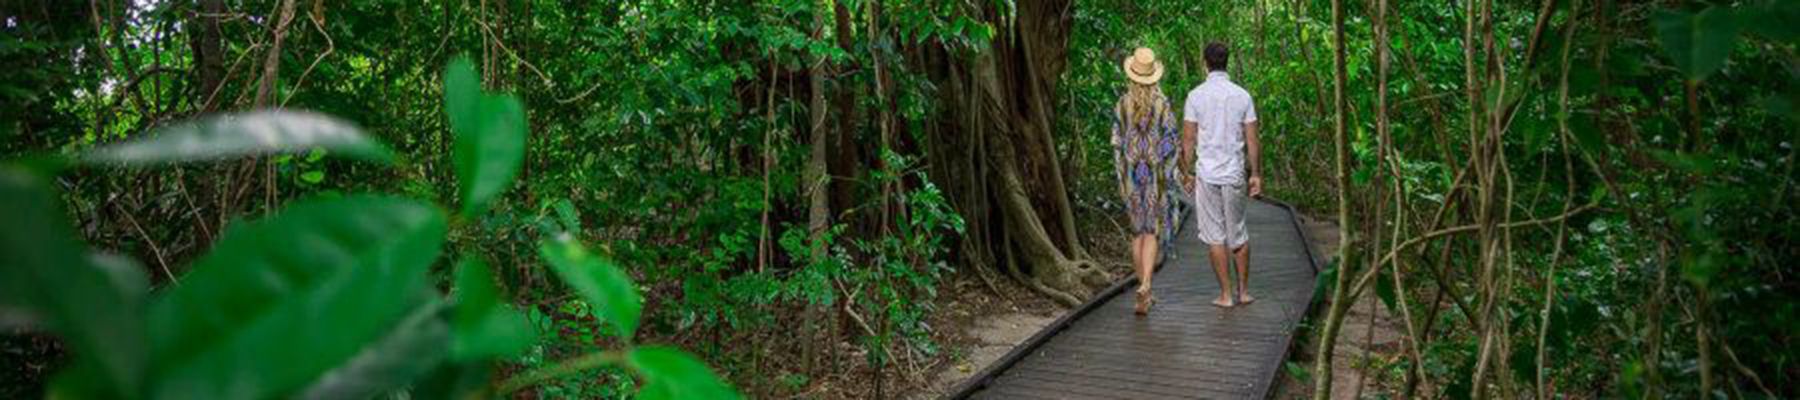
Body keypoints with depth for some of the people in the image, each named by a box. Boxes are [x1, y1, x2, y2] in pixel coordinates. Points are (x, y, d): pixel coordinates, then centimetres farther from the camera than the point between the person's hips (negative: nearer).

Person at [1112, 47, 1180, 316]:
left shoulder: (1122, 104, -2)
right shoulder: (1162, 104, -6)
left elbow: (1117, 142, 0)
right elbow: (1170, 142, -6)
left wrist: (1120, 178, 6)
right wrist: (1169, 175, 1)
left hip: (1131, 173, 2)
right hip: (1155, 174, -2)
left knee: (1137, 233, 13)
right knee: (1151, 233, -2)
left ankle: (1144, 292, 17)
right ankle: (1145, 286, -22)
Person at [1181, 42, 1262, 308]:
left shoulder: (1196, 96, -5)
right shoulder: (1242, 96, 1)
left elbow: (1188, 139, -4)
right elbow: (1252, 140, 1)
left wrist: (1186, 171, 7)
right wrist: (1256, 174, 9)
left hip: (1207, 174, -2)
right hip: (1235, 174, 2)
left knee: (1215, 236, 3)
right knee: (1238, 233, 14)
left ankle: (1226, 294, 4)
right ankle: (1243, 290, 19)